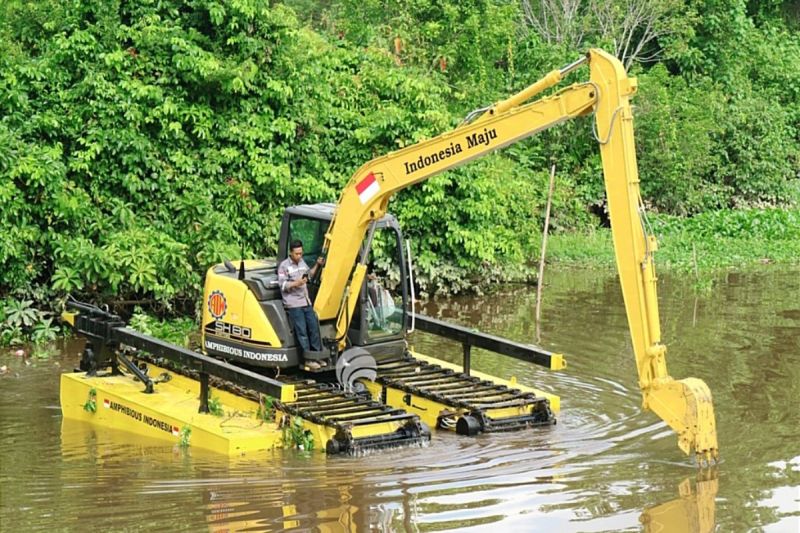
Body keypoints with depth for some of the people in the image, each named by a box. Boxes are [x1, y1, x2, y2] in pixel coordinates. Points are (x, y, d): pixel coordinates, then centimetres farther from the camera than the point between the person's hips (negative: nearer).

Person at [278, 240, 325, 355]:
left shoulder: (302, 262, 13)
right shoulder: (284, 266, -7)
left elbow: (310, 274, 28)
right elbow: (282, 285, -12)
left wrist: (317, 265, 15)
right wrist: (296, 283, -23)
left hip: (306, 302, 7)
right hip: (293, 304, -7)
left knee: (314, 327, 7)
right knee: (302, 331, -8)